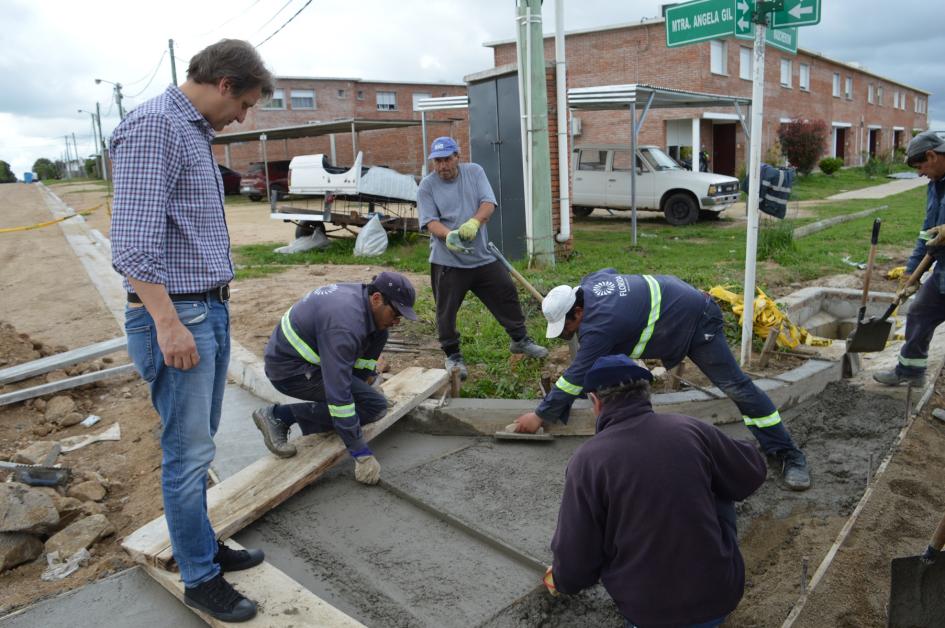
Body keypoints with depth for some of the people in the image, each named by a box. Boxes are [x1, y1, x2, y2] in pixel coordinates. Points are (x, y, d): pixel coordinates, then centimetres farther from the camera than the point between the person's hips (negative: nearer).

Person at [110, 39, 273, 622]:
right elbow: (135, 240, -21)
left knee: (199, 445, 17)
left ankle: (203, 546, 32)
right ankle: (201, 579, 15)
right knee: (189, 454, 1)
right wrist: (168, 323, -22)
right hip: (174, 316, -9)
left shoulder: (196, 133, 16)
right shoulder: (153, 127, -14)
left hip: (211, 311, 9)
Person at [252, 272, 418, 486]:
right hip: (290, 370, -10)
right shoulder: (344, 325, -32)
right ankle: (280, 415, -9)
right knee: (375, 406, -17)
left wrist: (362, 386, 12)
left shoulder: (362, 295, -3)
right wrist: (362, 454, -30)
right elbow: (338, 393, -34)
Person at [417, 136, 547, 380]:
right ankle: (453, 356, 19)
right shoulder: (427, 186, -3)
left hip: (482, 256, 3)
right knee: (446, 311, 1)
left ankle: (519, 339, 30)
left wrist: (473, 222, -29)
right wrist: (448, 236, -33)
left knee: (507, 295, 11)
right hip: (447, 261, -2)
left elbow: (488, 203, -9)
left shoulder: (474, 172, 3)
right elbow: (430, 221, -12)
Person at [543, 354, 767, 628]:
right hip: (720, 595, 2)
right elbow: (753, 474, 8)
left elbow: (576, 557, -10)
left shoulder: (586, 460, -15)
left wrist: (562, 581, 13)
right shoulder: (691, 429, -10)